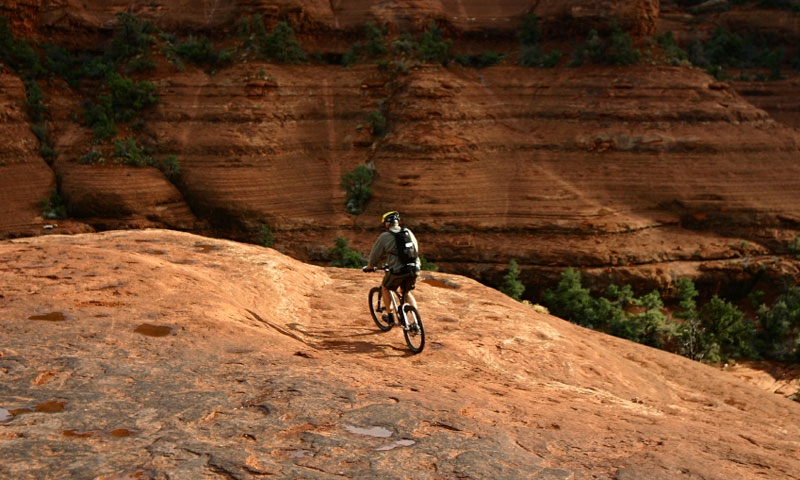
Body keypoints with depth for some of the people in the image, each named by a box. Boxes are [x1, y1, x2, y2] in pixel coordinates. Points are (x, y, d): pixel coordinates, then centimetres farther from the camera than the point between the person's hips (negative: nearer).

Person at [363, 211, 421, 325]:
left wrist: (368, 267, 26)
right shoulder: (408, 232, 13)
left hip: (397, 271, -4)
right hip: (414, 270, 4)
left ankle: (390, 316, 25)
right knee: (407, 293, 28)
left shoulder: (385, 236, 1)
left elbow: (375, 255, 8)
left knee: (385, 288, 24)